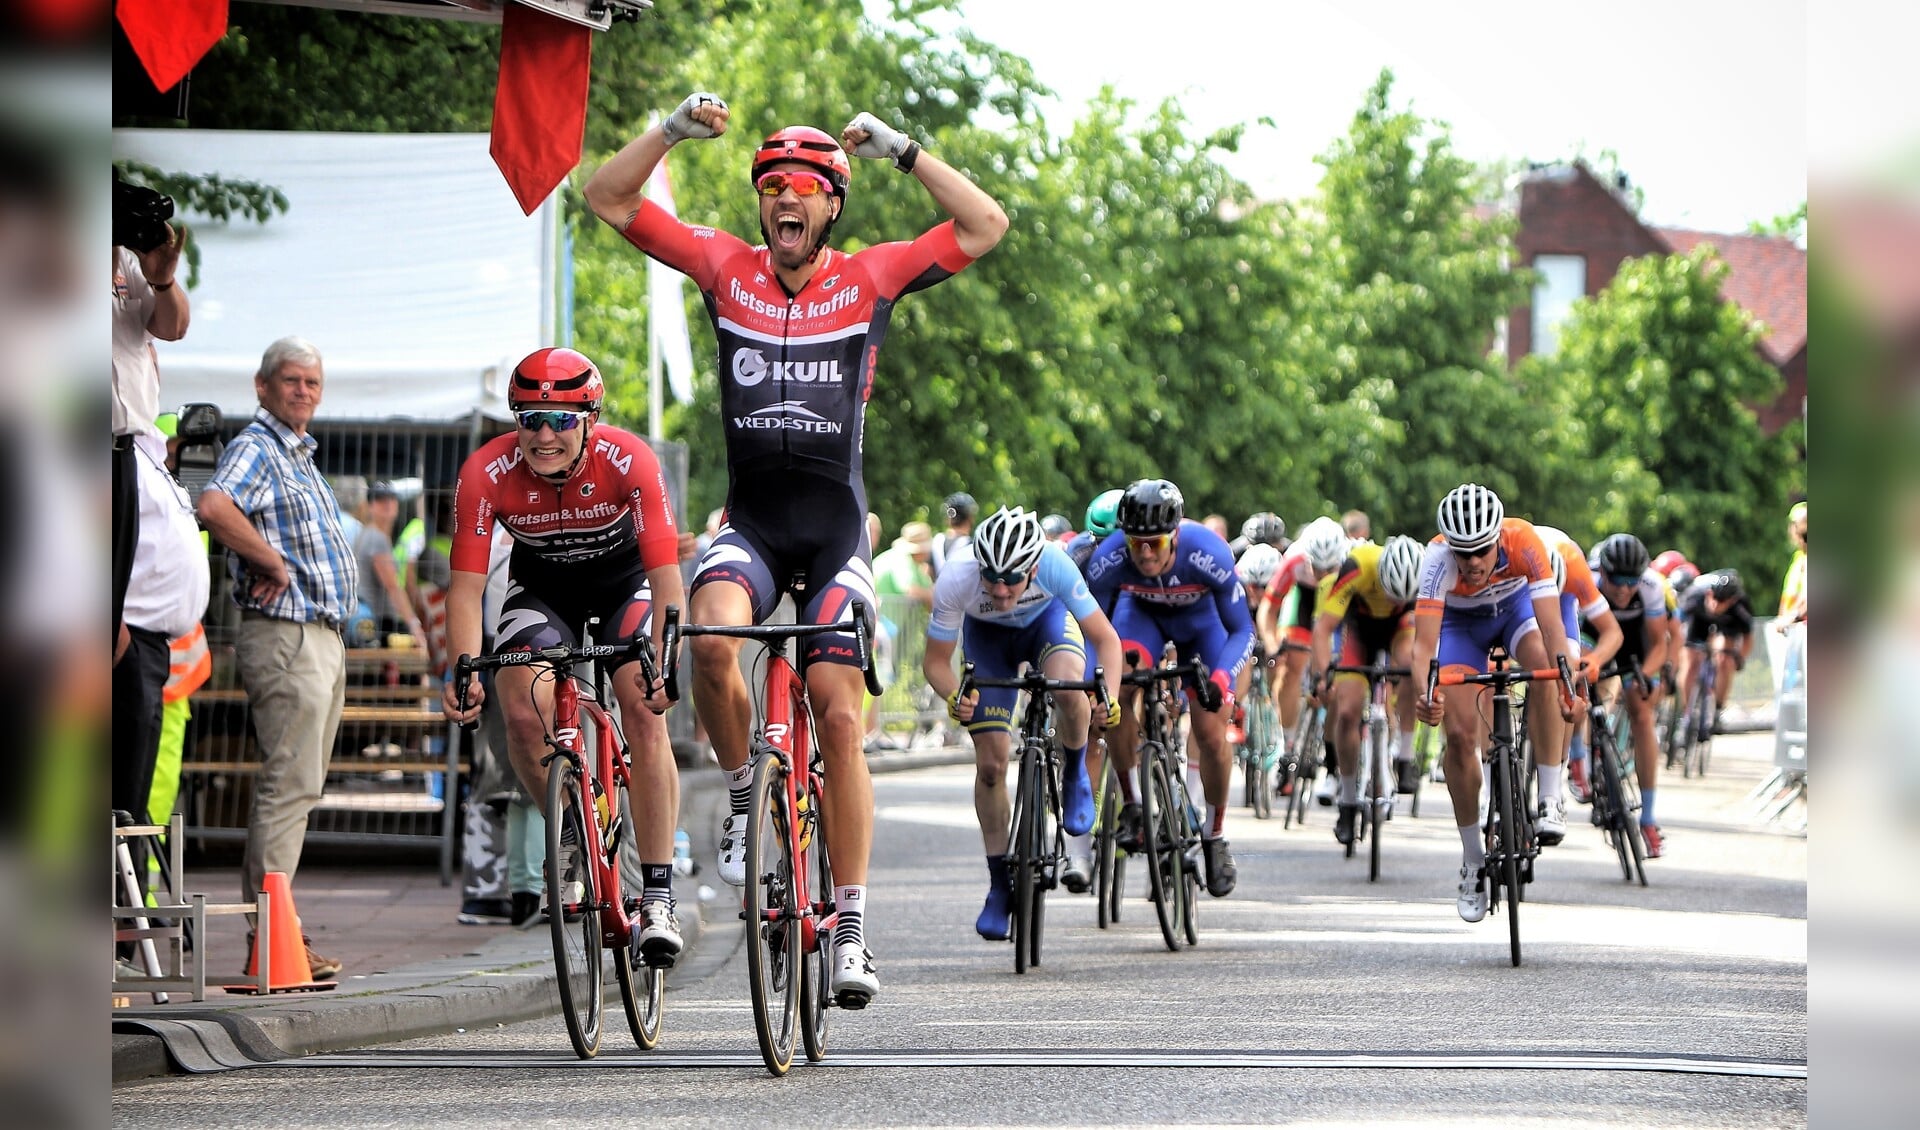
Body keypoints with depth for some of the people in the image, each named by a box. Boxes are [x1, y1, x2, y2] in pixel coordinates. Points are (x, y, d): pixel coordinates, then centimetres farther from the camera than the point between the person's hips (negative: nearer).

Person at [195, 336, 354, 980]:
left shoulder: (301, 456, 21)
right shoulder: (255, 449, -9)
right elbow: (215, 507, -31)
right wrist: (273, 563, -21)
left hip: (324, 636, 10)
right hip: (285, 636, -10)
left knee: (298, 787, 11)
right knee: (289, 784, -13)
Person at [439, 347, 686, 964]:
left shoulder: (629, 461, -31)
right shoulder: (487, 473, -28)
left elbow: (665, 574, -32)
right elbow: (466, 584, -26)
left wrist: (662, 661, -47)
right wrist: (464, 672, -42)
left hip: (625, 583, -1)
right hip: (542, 587, 1)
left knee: (645, 712, -22)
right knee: (524, 713, -23)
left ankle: (658, 898, -18)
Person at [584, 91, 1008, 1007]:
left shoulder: (868, 278, 1)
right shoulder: (725, 269, 4)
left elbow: (984, 227, -6)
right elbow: (608, 200, 3)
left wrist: (903, 152, -11)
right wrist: (674, 131, -9)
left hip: (834, 528, -1)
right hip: (750, 521, 1)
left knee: (839, 715, -6)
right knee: (710, 637, -31)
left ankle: (850, 928, -1)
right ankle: (742, 794, -5)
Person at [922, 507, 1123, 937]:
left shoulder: (1054, 567, -38)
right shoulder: (956, 584, -36)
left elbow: (1106, 639, -29)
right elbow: (935, 661, -22)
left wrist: (1109, 696, -45)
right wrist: (953, 696, -43)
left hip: (1048, 617, -1)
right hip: (988, 634, 1)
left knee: (1066, 684, -36)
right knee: (990, 763, -8)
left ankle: (1076, 778, -6)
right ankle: (1000, 886, 7)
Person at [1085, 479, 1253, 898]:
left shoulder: (1208, 555, -37)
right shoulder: (1108, 560, -34)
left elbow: (1242, 631, -25)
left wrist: (1221, 676, -43)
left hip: (1200, 618, -1)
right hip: (1142, 612, 1)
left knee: (1210, 732, -9)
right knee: (1119, 687, -29)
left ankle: (1215, 836, 15)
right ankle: (1130, 805, -13)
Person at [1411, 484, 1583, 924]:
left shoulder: (1523, 540, -36)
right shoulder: (1438, 558, -37)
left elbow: (1550, 623, -42)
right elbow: (1424, 642, -43)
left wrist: (1568, 685, -56)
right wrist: (1424, 692, -63)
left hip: (1516, 603, 0)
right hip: (1460, 622, 0)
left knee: (1543, 667, -33)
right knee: (1460, 735, -12)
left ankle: (1550, 800, -22)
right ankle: (1473, 861, 4)